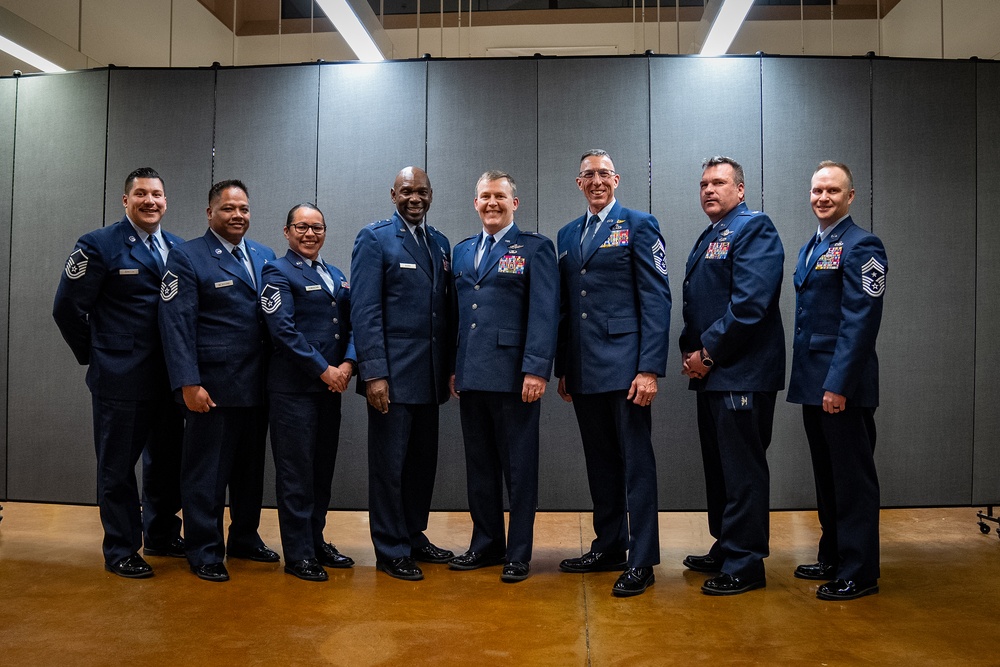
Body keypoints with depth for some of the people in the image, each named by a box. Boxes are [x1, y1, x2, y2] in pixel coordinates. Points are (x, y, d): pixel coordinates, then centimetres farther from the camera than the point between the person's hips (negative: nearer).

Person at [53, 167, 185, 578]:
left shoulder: (179, 248, 8)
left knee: (166, 461, 16)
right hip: (121, 379, -5)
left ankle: (162, 536, 33)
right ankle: (120, 551, 20)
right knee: (118, 466, 7)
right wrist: (94, 355, -1)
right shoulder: (99, 246, -7)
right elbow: (68, 308, -6)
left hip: (168, 377, 6)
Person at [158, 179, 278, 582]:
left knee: (252, 467, 16)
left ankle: (245, 537, 31)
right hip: (213, 386, -6)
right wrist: (189, 383, -17)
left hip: (258, 385, 6)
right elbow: (176, 325, -10)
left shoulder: (265, 256, 12)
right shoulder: (187, 257, -4)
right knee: (207, 472, 4)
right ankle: (204, 552, 17)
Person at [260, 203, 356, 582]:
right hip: (293, 389, -7)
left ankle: (316, 540, 26)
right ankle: (298, 554, 9)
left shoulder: (336, 276, 17)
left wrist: (348, 364, -6)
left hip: (330, 386, 7)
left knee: (323, 469, 13)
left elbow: (352, 325, 11)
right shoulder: (278, 273, -4)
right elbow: (283, 330, -14)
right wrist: (323, 370, -15)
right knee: (296, 472, 0)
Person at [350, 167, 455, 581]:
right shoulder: (374, 239, -4)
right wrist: (373, 373, -17)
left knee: (423, 462, 13)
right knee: (389, 464, 3)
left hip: (429, 376, 6)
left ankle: (414, 537, 29)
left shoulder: (440, 244, 14)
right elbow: (365, 311, -11)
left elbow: (445, 309, 14)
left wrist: (449, 369, 10)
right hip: (392, 374, -6)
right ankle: (391, 550, 15)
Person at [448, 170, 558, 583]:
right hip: (471, 376, 6)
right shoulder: (462, 251, 17)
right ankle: (485, 544, 25)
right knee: (479, 466, 13)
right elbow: (456, 314, 17)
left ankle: (518, 553, 15)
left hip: (513, 376, -5)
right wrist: (453, 368, 12)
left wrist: (536, 369, -17)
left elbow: (544, 313, -9)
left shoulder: (535, 248, -1)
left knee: (519, 468, 4)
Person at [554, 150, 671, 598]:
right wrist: (562, 368, 14)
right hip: (583, 371, 6)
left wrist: (650, 368, -16)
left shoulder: (639, 225, -1)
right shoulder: (568, 235, 17)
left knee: (636, 461, 0)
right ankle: (608, 547, 26)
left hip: (625, 366, -6)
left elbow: (657, 300, -8)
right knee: (600, 462, 14)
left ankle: (641, 561, 8)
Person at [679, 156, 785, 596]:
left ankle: (745, 565, 8)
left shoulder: (754, 228, -8)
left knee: (743, 471, -2)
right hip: (710, 373, 9)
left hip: (742, 373, -9)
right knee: (718, 467, 16)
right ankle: (725, 551, 29)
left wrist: (709, 352, -15)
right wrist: (690, 352, 5)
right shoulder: (708, 239, 20)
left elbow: (750, 303, -20)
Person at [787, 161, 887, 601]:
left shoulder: (861, 246, -11)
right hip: (814, 383, 9)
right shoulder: (809, 250, 17)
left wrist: (838, 384, -21)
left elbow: (860, 322, -18)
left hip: (843, 386, -9)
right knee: (827, 477, 17)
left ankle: (859, 573, 11)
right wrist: (808, 379, 15)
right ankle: (833, 558, 30)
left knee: (853, 478, 1)